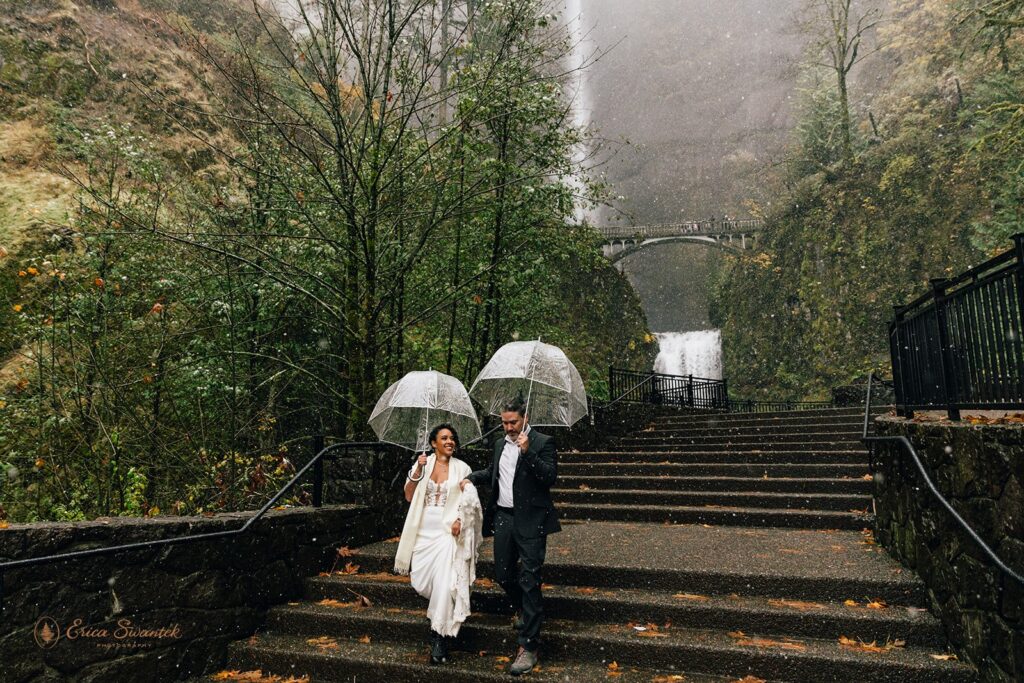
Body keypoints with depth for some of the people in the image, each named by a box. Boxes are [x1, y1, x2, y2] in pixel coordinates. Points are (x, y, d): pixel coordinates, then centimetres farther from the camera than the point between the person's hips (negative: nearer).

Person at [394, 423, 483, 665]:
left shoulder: (461, 468, 1)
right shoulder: (423, 463, 5)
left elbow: (471, 500, 1)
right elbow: (409, 496, 3)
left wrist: (460, 520, -15)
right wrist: (417, 470, -9)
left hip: (449, 530, -2)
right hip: (424, 529, 3)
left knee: (445, 581, -10)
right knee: (421, 581, 5)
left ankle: (440, 640, 0)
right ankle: (442, 608, 39)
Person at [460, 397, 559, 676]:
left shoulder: (542, 442, -7)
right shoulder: (500, 444, 13)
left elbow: (550, 476, -17)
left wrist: (527, 452, -26)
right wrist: (472, 477, 10)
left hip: (530, 520, -6)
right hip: (503, 517, 7)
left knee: (529, 580, -6)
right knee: (503, 575, 14)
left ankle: (528, 648, 1)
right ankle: (524, 611, 44)